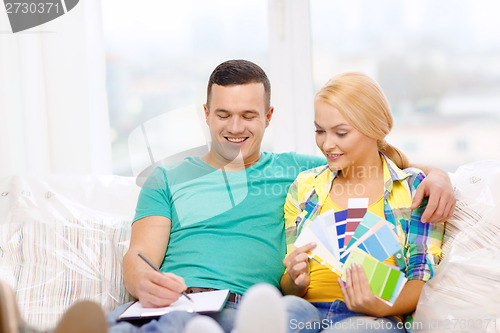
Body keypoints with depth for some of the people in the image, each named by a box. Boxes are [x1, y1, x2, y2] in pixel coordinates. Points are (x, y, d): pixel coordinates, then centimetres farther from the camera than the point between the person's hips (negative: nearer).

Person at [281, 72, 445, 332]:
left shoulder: (414, 187, 9)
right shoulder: (304, 188, 17)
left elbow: (422, 276, 1)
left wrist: (383, 307, -18)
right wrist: (296, 282, -8)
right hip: (309, 309, 2)